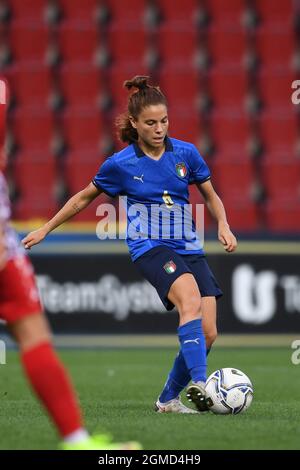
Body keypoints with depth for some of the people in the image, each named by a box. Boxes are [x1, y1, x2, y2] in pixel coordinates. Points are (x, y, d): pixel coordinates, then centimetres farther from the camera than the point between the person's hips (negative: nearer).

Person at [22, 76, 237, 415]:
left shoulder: (186, 153, 3)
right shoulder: (120, 164, -2)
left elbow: (211, 197, 15)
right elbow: (84, 198, 13)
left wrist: (223, 226, -5)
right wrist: (45, 229, 17)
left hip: (188, 247, 4)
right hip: (149, 246, -4)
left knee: (207, 333, -7)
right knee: (191, 300, -34)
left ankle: (169, 399, 13)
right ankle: (198, 384, -47)